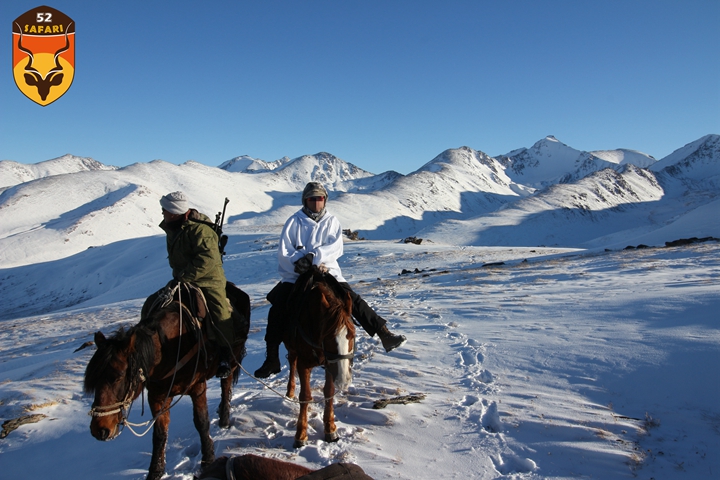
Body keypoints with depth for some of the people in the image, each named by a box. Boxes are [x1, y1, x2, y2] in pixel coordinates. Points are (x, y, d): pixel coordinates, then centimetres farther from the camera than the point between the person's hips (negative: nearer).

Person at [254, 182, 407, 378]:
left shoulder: (332, 221, 6)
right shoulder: (294, 222, 4)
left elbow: (336, 247, -9)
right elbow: (283, 252, -3)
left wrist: (314, 256, -24)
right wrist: (297, 263, -22)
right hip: (295, 276, 0)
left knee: (354, 301, -15)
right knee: (277, 312, -16)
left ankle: (386, 335, -11)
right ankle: (271, 360, -5)